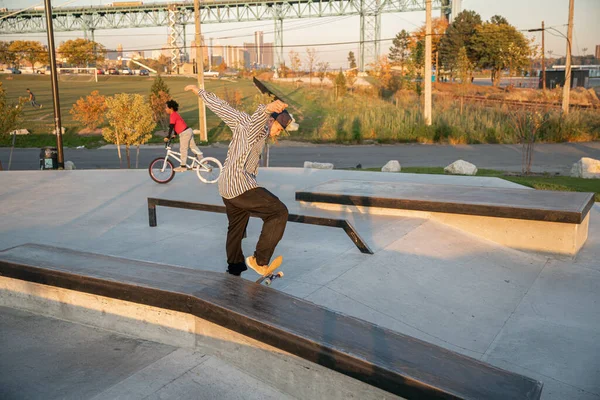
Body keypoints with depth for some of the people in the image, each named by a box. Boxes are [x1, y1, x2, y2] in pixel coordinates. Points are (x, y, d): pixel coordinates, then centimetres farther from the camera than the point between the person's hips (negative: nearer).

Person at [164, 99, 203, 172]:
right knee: (193, 147, 15)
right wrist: (175, 134, 28)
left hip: (184, 133, -10)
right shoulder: (175, 114, 16)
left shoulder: (173, 115, -14)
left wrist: (167, 137, -20)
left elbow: (171, 127, -20)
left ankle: (183, 166, 2)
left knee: (183, 149, -3)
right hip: (189, 131, 10)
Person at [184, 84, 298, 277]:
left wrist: (199, 91, 32)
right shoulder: (260, 127, -12)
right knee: (279, 212, -13)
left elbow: (220, 106, 20)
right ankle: (260, 261, -12)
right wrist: (268, 108, -60)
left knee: (236, 227, 24)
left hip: (226, 188, 10)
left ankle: (234, 267, 40)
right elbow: (258, 118, -37)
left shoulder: (242, 121, 13)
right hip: (241, 186, -10)